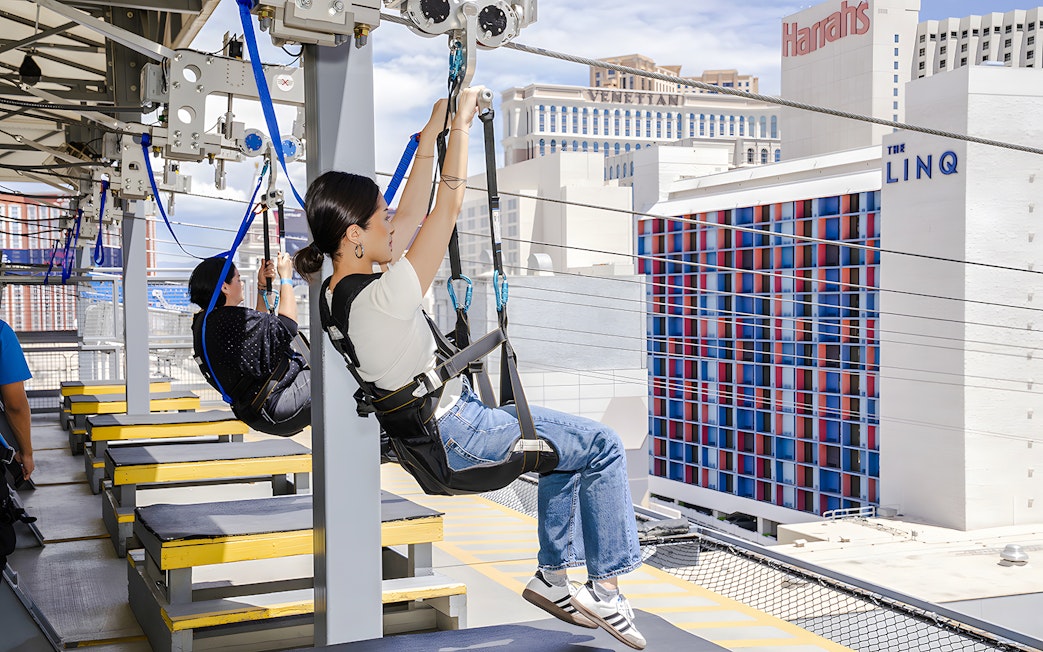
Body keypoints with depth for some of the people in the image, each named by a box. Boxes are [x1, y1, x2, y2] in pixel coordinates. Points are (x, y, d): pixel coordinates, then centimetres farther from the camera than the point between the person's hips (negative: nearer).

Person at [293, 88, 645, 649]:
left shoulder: (338, 289, -2)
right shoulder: (381, 300, -30)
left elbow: (413, 213, 6)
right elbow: (447, 208, -25)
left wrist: (432, 132, 6)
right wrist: (461, 125, -15)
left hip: (432, 421, 10)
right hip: (456, 434, -10)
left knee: (567, 440, 24)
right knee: (603, 447, 0)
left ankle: (552, 575, 27)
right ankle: (604, 587, 10)